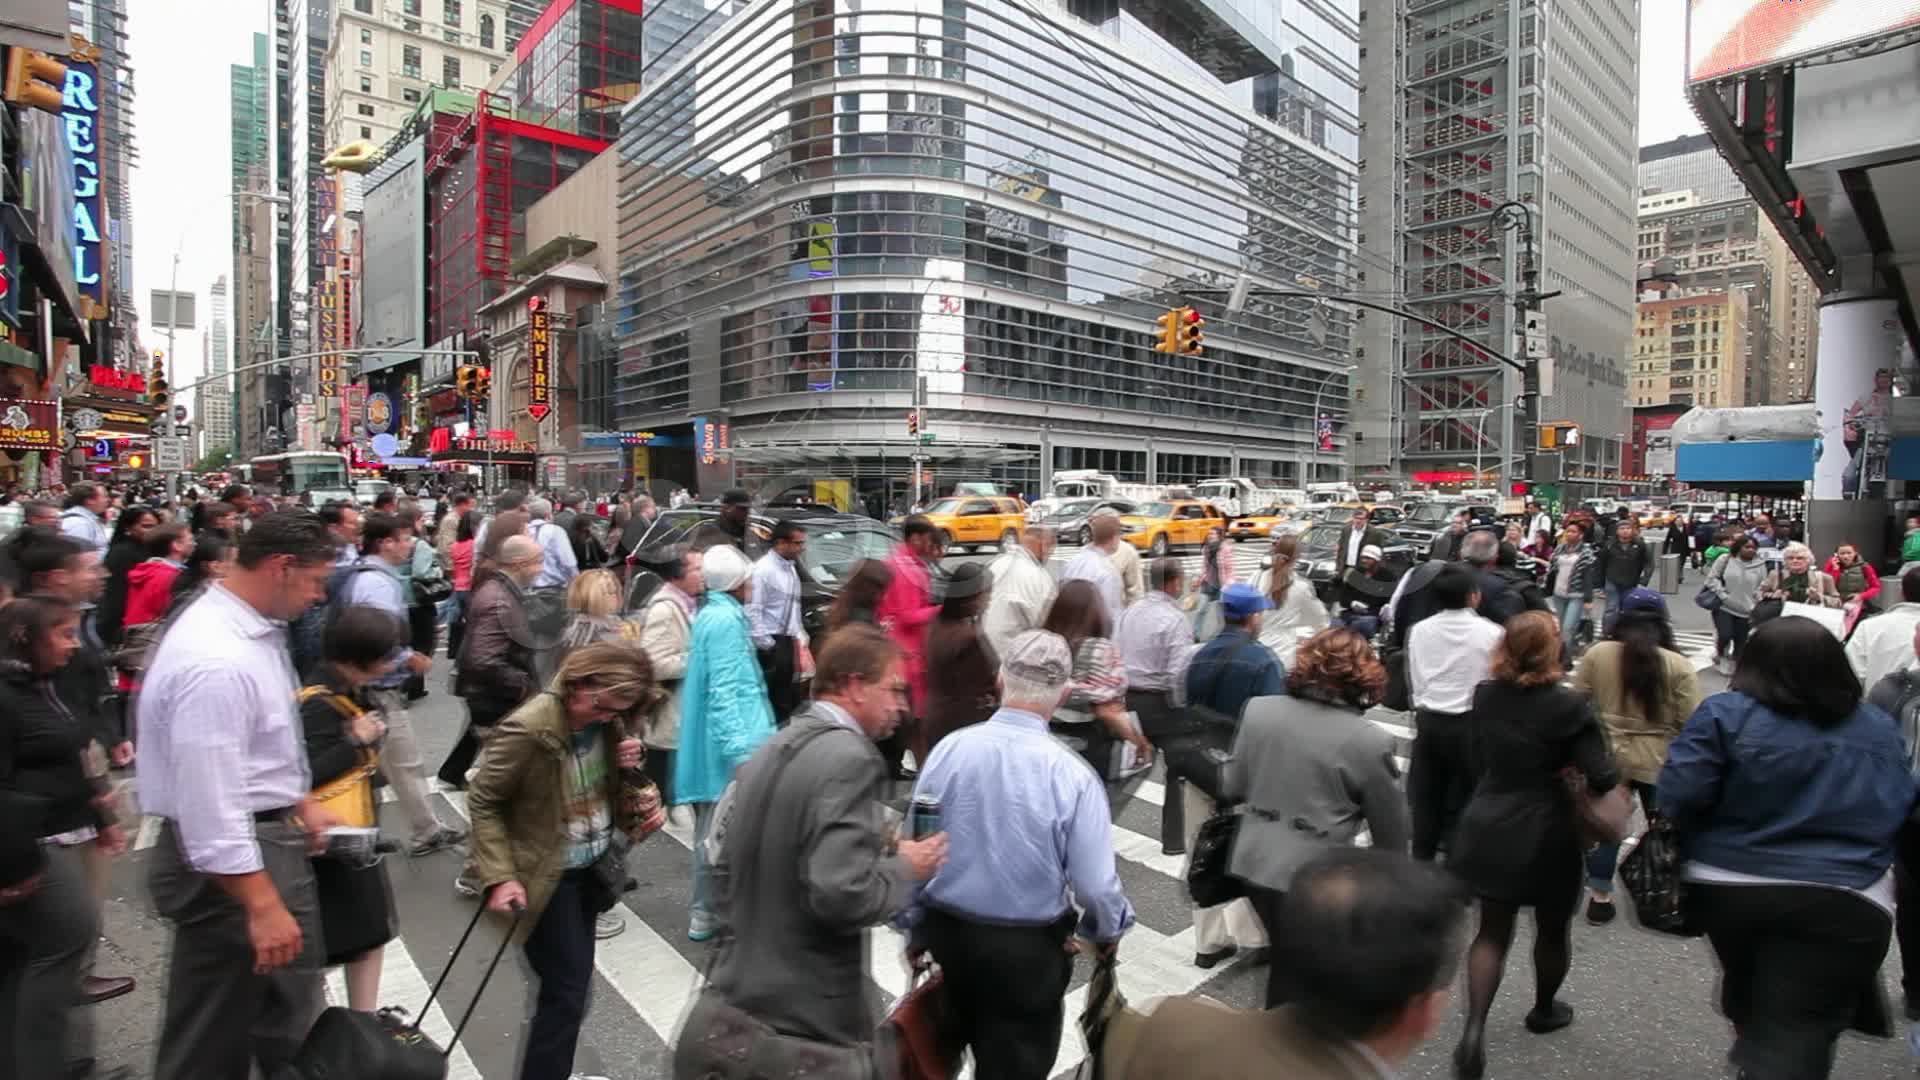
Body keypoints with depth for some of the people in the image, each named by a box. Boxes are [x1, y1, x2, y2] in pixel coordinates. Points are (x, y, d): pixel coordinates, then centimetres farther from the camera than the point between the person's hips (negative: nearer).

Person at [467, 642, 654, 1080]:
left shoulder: (607, 722, -6)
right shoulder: (528, 729, -25)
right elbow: (482, 802, -14)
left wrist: (627, 766, -12)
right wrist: (500, 876, -20)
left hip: (593, 867, 7)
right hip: (549, 876, -6)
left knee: (574, 982, 19)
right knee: (567, 990, -3)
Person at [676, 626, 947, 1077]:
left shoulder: (768, 751, 5)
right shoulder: (851, 759, -21)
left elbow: (727, 870, 12)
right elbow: (840, 893, -28)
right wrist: (906, 868, -13)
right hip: (804, 1019, -7)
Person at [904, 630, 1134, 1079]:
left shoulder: (948, 749, -14)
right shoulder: (1072, 774, -22)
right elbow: (1095, 884, -15)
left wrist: (915, 927, 12)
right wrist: (1108, 931, 8)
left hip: (946, 933, 3)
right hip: (1030, 947, -3)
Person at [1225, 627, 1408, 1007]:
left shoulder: (1258, 709, -4)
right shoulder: (1371, 741, -15)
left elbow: (1234, 785, 6)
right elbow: (1390, 822, -2)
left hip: (1253, 862, 5)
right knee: (1295, 971, 13)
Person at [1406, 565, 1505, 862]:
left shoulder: (1419, 630, -1)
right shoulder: (1492, 633, -11)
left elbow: (1414, 681, 4)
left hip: (1428, 720, 3)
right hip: (1470, 722, -3)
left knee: (1426, 795, 13)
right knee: (1462, 796, 7)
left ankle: (1422, 857, 24)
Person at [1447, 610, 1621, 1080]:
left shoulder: (1484, 695, -4)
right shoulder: (1568, 707, -19)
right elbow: (1602, 777, -18)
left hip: (1489, 827, 3)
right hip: (1545, 834, -3)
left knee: (1492, 931, 12)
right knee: (1553, 928, 23)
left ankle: (1475, 1026, -2)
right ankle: (1544, 1009, 44)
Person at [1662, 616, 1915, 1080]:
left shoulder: (1725, 714, -12)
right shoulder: (1881, 728, 5)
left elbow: (1679, 796, -16)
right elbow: (1900, 809, 16)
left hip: (1729, 886, 0)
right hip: (1843, 903, 1)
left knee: (1746, 985, 27)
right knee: (1795, 1041, 0)